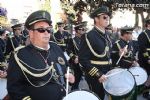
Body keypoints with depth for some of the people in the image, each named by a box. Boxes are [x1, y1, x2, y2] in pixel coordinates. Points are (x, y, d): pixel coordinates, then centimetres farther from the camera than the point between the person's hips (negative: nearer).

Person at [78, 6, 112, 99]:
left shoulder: (106, 35, 7)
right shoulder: (88, 36, -19)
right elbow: (83, 59, -22)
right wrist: (98, 74, -24)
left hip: (106, 73, 8)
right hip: (95, 76, -7)